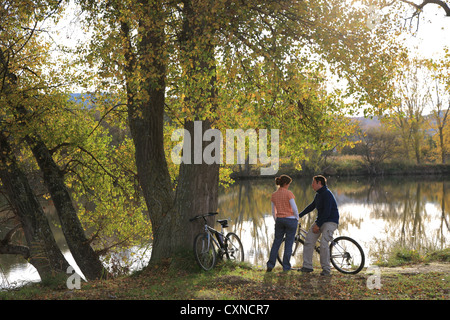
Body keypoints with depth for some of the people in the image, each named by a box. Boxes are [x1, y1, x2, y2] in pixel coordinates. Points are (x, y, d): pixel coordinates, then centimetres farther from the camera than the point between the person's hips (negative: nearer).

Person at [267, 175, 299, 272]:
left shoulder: (274, 195, 4)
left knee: (276, 242, 12)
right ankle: (286, 266, 8)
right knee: (289, 243, 5)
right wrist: (297, 219, 2)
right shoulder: (289, 193, -13)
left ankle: (270, 265, 7)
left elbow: (273, 211, 10)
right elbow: (294, 208, -14)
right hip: (290, 219, -4)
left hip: (279, 220, 4)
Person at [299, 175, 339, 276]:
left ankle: (326, 269, -8)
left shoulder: (327, 194, -17)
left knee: (324, 244, -20)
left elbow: (327, 212, -22)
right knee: (308, 241, 0)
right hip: (320, 220, 9)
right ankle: (307, 266, 6)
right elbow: (311, 206, 26)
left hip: (330, 221, -9)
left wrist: (318, 225, -19)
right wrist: (299, 215, 23)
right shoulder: (318, 194, 13)